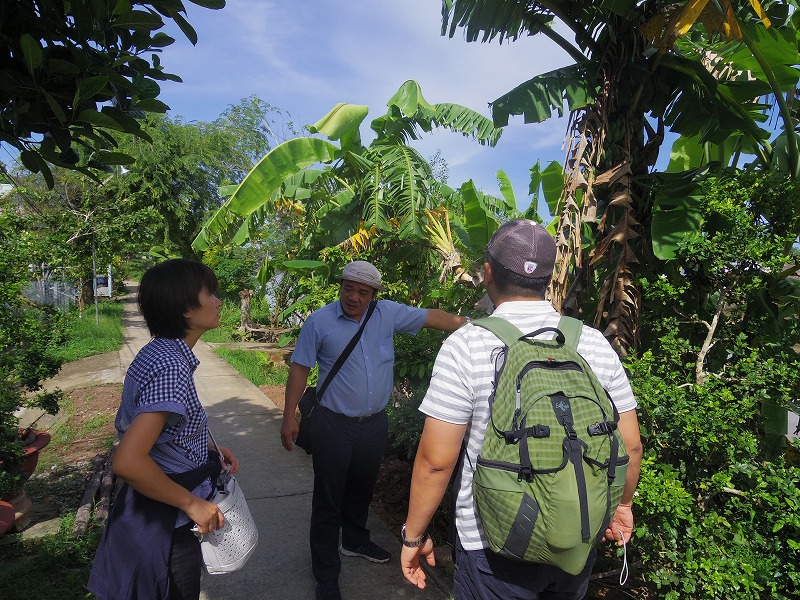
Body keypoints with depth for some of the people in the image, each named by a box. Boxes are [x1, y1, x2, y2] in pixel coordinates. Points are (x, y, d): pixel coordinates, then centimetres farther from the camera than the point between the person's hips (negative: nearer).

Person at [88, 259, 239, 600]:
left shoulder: (159, 352, 0)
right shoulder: (171, 367, -29)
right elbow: (127, 462, -36)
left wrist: (209, 448, 5)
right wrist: (192, 503, -24)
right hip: (164, 523, -9)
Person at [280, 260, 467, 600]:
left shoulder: (388, 314, -2)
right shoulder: (320, 321, -10)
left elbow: (432, 316, 3)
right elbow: (300, 369, -6)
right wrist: (289, 417, -8)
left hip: (375, 424, 4)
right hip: (335, 426, -4)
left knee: (362, 490, 23)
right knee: (328, 498, 5)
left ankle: (355, 541, 48)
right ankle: (326, 572, 21)